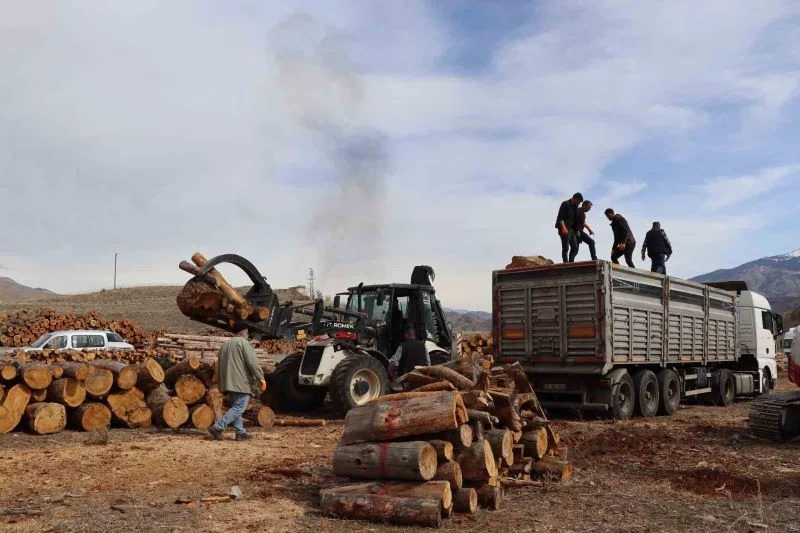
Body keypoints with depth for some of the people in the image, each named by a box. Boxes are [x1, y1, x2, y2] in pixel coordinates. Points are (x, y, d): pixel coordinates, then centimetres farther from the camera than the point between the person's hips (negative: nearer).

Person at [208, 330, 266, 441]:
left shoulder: (225, 345, 21)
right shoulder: (244, 342, -5)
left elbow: (218, 366, 26)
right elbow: (253, 362, -15)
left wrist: (221, 384, 32)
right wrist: (261, 378, -12)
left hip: (228, 382, 9)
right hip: (241, 382, -9)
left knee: (236, 407, 14)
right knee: (239, 408, -8)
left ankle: (240, 432, 11)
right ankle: (217, 428, -15)